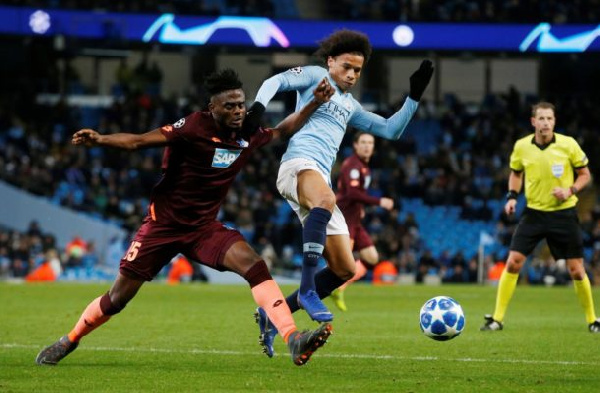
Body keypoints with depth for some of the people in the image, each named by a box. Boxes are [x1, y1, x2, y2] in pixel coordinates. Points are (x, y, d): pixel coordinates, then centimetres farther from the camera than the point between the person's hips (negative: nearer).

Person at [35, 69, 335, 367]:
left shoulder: (248, 135, 0)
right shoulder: (195, 126, -19)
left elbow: (283, 129, 20)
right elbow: (139, 141, -25)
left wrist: (315, 103, 9)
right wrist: (99, 140, -39)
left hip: (204, 227, 4)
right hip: (164, 224, -4)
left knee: (254, 265, -21)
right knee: (119, 297, 2)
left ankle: (293, 341, -27)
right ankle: (68, 341, 27)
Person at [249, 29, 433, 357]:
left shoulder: (350, 105, 32)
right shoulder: (316, 76, 12)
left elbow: (390, 130, 34)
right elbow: (276, 81, -3)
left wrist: (414, 96, 24)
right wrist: (259, 106, -23)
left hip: (321, 179, 8)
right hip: (299, 164, -8)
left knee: (344, 270, 2)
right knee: (326, 199, -43)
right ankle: (307, 290, -45)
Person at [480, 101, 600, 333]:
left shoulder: (568, 144, -10)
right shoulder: (521, 146, -4)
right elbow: (516, 173, 16)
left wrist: (570, 190, -17)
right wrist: (512, 196, -1)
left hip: (563, 214, -2)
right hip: (533, 212, 2)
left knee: (577, 271, 0)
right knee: (513, 262, -8)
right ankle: (497, 318, 0)